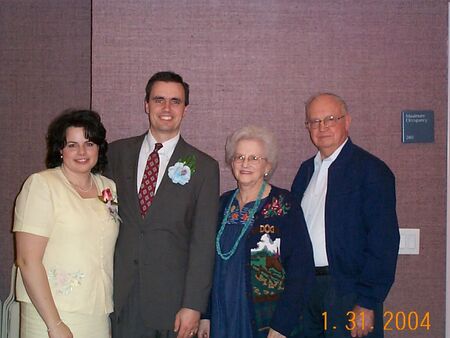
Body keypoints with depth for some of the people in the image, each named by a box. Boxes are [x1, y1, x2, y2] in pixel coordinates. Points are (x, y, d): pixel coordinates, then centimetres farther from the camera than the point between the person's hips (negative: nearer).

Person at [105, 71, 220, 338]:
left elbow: (203, 243, -5)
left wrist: (193, 306, -10)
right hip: (119, 295, 2)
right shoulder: (119, 153, 6)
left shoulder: (204, 167, -2)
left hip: (171, 297, -2)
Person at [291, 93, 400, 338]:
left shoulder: (371, 170, -8)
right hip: (305, 288, 6)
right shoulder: (306, 170, 12)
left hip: (348, 292, -6)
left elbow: (384, 242, -13)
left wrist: (367, 304, -17)